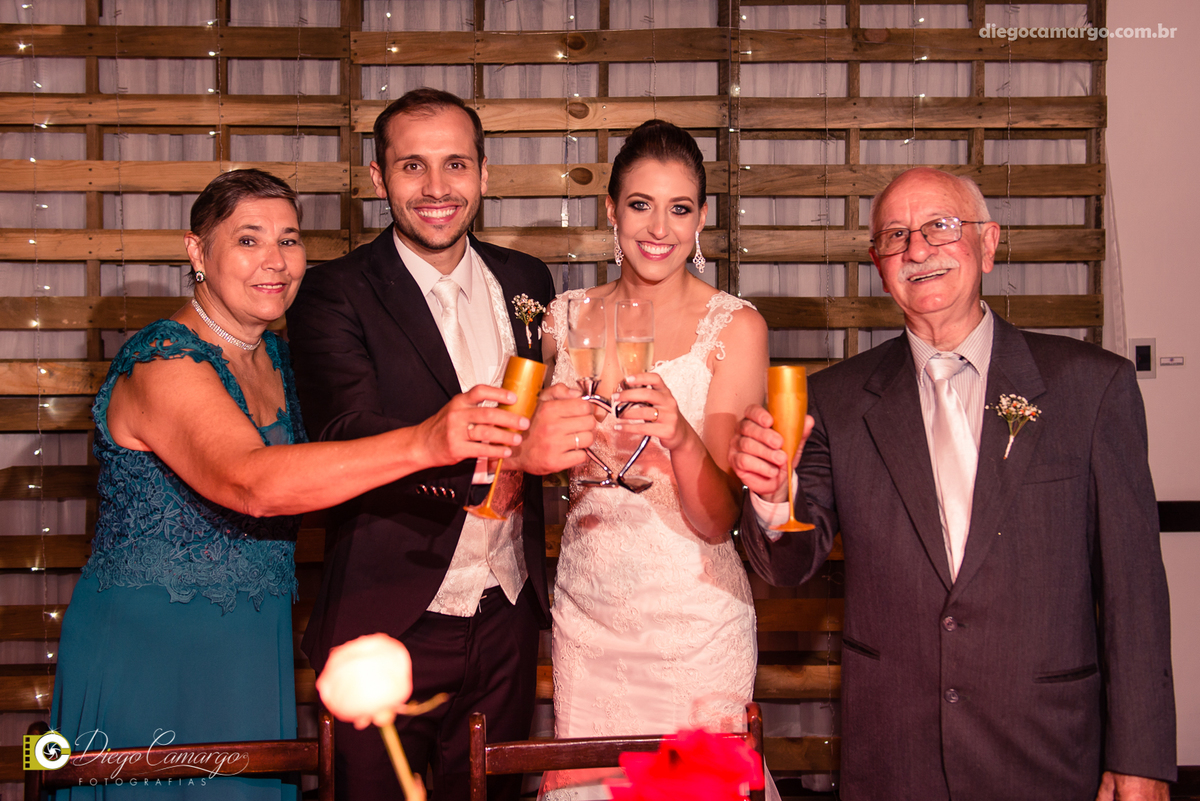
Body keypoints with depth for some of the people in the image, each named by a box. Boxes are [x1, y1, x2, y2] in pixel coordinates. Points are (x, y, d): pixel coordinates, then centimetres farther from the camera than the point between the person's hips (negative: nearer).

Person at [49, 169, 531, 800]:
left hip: (253, 650, 8)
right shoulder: (163, 365, -20)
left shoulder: (274, 358, 6)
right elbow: (251, 483, -38)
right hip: (149, 649, -7)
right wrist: (423, 443, -48)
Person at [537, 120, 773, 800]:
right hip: (587, 612, 3)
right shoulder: (567, 317, 3)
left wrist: (680, 436, -31)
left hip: (695, 622, -3)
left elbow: (718, 520, -13)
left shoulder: (735, 327, -9)